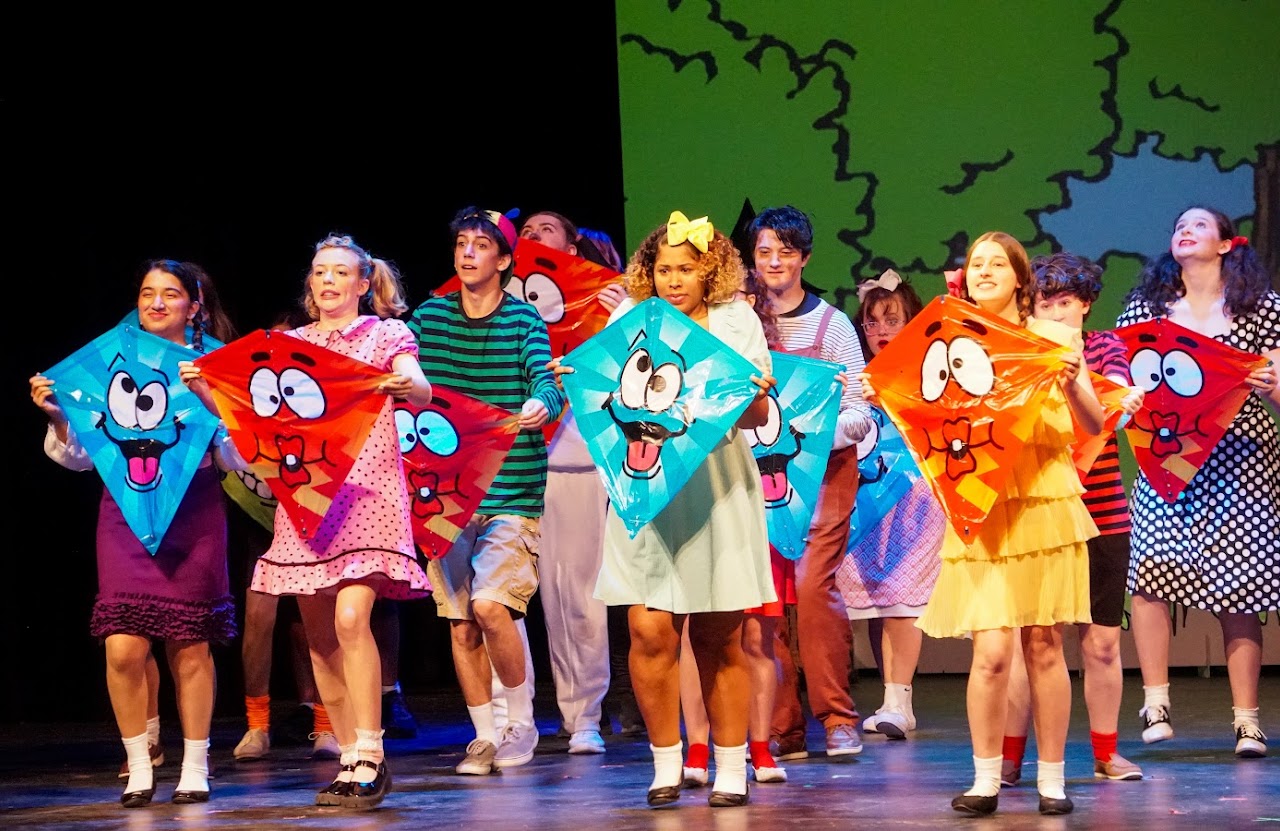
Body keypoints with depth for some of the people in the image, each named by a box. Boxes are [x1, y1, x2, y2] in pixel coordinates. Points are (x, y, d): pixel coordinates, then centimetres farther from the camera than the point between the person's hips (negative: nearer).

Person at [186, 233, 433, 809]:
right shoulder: (291, 344, 17)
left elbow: (421, 392, -10)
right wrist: (206, 390, -4)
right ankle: (349, 757, 12)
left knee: (351, 618, -20)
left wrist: (408, 386, -32)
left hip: (368, 487, -5)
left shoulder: (385, 334, 6)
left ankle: (369, 755, -17)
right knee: (319, 634, 3)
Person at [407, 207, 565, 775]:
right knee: (460, 621, 6)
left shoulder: (524, 320, -2)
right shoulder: (429, 317, 8)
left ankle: (521, 722, 4)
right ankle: (484, 737, 20)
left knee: (490, 606, -17)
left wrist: (541, 405, -38)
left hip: (512, 492, -4)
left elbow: (546, 381, -17)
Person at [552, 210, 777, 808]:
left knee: (719, 639, 2)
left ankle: (731, 768, 14)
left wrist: (755, 394, -18)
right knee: (650, 631, -10)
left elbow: (756, 418, 3)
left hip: (718, 491, -1)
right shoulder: (628, 321, 10)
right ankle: (666, 761, 6)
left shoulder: (736, 321, 8)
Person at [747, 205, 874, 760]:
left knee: (813, 584, -15)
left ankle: (838, 716, -4)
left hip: (822, 471, -2)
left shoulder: (832, 324, 2)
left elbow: (860, 412, -1)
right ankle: (781, 727, 3)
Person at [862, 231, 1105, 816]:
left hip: (1045, 503, -1)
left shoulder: (1051, 337, 5)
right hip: (982, 509, 1)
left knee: (1043, 643, 1)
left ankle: (1052, 779, 11)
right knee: (991, 651, -8)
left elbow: (1093, 426, 1)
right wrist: (887, 399, -4)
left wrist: (1071, 384, -18)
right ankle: (986, 779, 5)